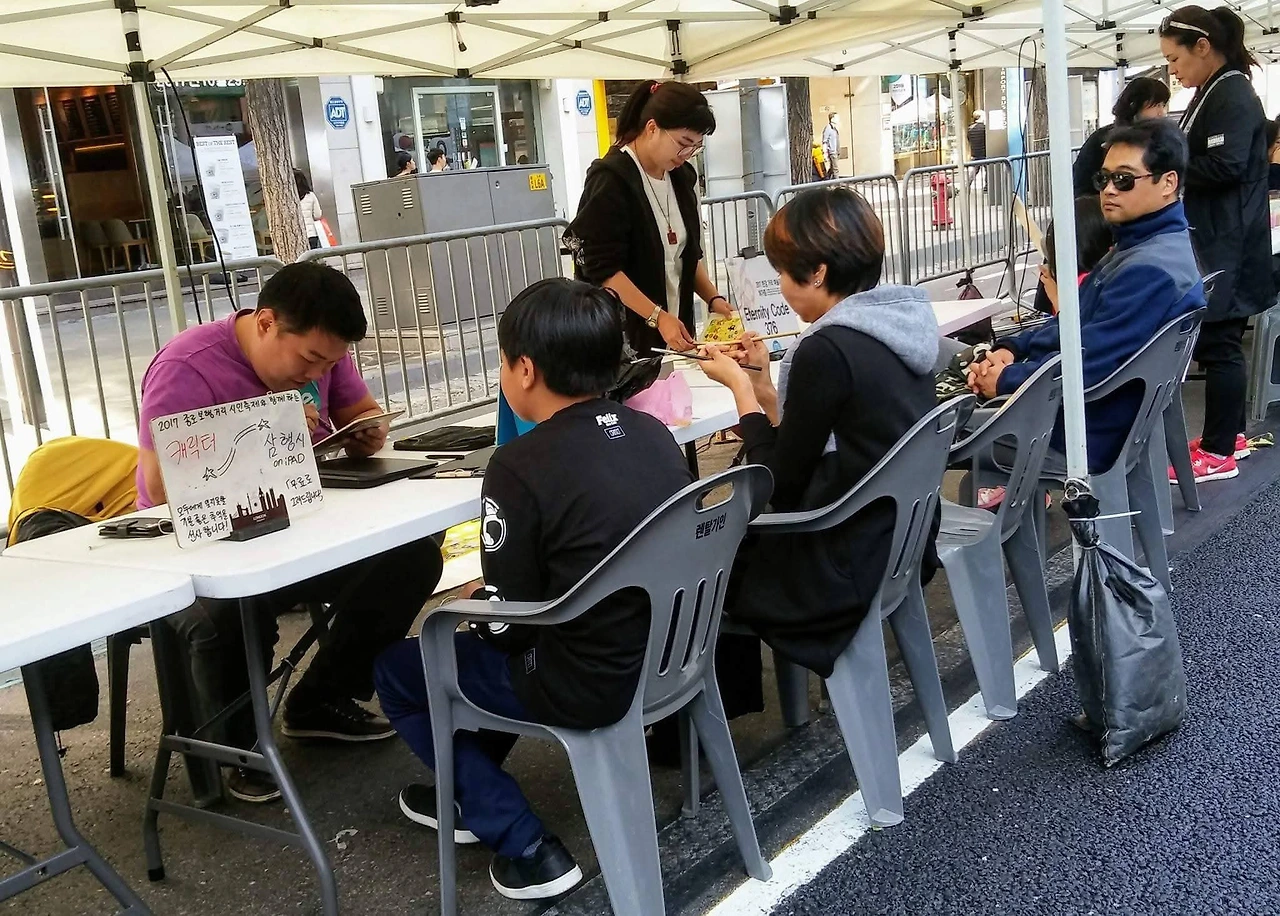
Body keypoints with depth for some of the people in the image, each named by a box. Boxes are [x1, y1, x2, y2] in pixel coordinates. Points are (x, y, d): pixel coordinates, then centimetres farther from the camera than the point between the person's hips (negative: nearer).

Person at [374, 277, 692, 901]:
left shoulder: (520, 465, -20)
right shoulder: (653, 432, 0)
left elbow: (506, 623, -15)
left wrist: (470, 604, 8)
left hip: (589, 688, -8)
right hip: (669, 655, 8)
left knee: (395, 669, 14)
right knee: (490, 648, 31)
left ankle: (522, 846, 12)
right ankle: (470, 795, 41)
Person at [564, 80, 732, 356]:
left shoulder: (683, 176, 9)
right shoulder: (610, 180, -14)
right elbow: (604, 270, -17)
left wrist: (713, 298, 3)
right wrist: (657, 317, -21)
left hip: (674, 329, 7)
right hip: (624, 336, -7)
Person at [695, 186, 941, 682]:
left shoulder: (828, 351, -24)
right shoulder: (900, 326, 3)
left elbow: (781, 484, -15)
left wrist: (739, 387, -6)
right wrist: (762, 383, 8)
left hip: (847, 570, -9)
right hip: (904, 542, 9)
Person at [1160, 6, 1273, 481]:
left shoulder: (1232, 94, -15)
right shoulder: (1215, 92, 15)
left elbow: (1225, 166, -23)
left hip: (1226, 245, -10)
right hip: (1214, 241, 10)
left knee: (1216, 342, -6)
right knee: (1221, 340, 16)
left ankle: (1218, 453, 1)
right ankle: (1230, 433, 27)